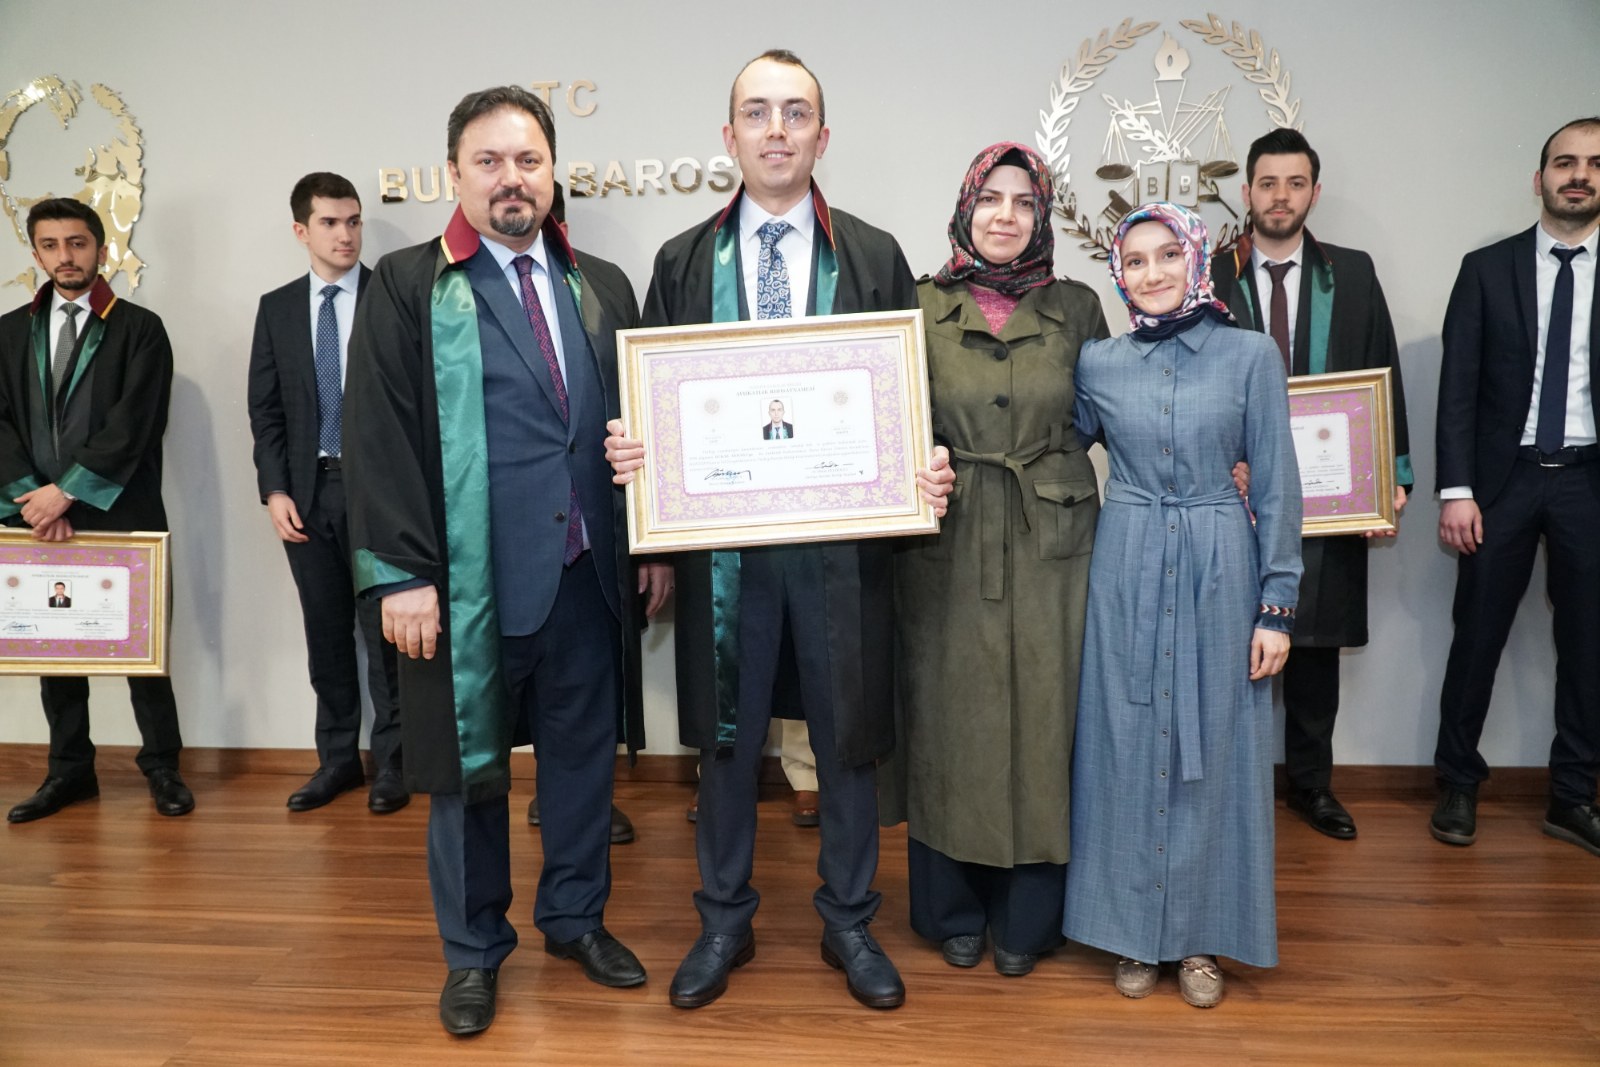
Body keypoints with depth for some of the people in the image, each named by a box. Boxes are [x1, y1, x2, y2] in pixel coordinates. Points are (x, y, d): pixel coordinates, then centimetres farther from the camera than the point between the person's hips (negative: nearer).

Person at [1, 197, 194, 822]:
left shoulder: (140, 329, 1)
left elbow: (133, 424, -9)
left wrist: (66, 491, -13)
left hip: (120, 515, -4)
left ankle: (161, 765, 13)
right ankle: (69, 769, 22)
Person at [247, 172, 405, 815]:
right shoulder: (277, 308, 10)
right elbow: (265, 410, 9)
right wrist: (275, 490, -1)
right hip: (306, 491, 4)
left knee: (384, 629, 1)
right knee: (326, 633, 11)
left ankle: (390, 761, 14)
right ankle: (337, 758, 23)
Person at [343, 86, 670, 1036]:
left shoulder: (602, 288, 10)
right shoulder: (407, 288, -1)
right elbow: (379, 438, -7)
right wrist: (401, 573, -13)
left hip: (588, 574, 4)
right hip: (471, 581, -3)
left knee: (584, 752, 15)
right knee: (470, 764, 10)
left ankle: (577, 915, 36)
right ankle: (475, 949, 30)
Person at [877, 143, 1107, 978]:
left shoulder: (1076, 308, 5)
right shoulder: (921, 307, 3)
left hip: (1050, 542, 1)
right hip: (948, 544, 0)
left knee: (1042, 717, 6)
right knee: (949, 719, 7)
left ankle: (1026, 917, 25)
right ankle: (952, 910, 27)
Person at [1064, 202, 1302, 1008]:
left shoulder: (1251, 355, -1)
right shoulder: (1097, 363, 4)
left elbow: (1276, 487, -1)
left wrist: (1277, 606, -4)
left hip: (1219, 574, -1)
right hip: (1125, 575, 1)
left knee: (1212, 751, 7)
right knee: (1127, 749, 7)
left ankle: (1200, 935, 25)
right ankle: (1134, 928, 24)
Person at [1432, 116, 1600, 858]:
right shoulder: (1487, 268, 2)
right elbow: (1458, 386, -2)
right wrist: (1456, 490, -9)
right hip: (1503, 478, -1)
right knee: (1478, 636, 4)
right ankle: (1457, 786, 20)